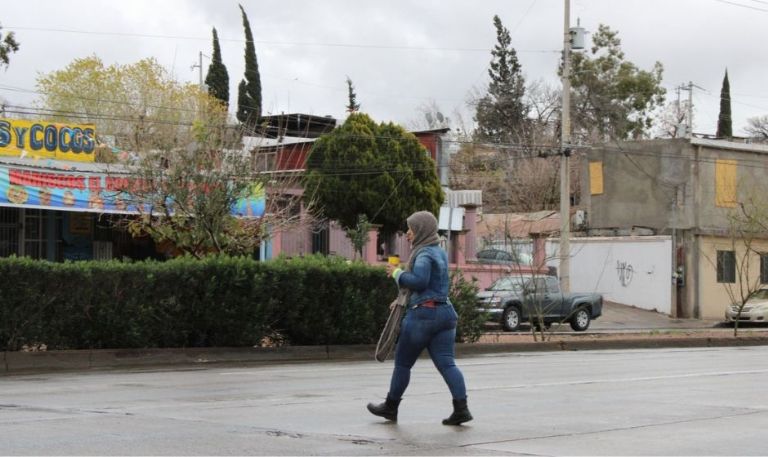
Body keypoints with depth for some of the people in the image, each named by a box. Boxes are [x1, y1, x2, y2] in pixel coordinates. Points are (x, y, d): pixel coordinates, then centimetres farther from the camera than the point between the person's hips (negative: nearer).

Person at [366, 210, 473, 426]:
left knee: (403, 362, 7)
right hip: (444, 311, 8)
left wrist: (397, 273, -11)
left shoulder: (424, 254, -12)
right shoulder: (439, 251, 19)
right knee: (446, 363, 0)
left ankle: (391, 406, 20)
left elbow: (418, 281, -27)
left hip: (423, 313, -8)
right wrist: (403, 300, 24)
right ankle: (461, 408, -12)